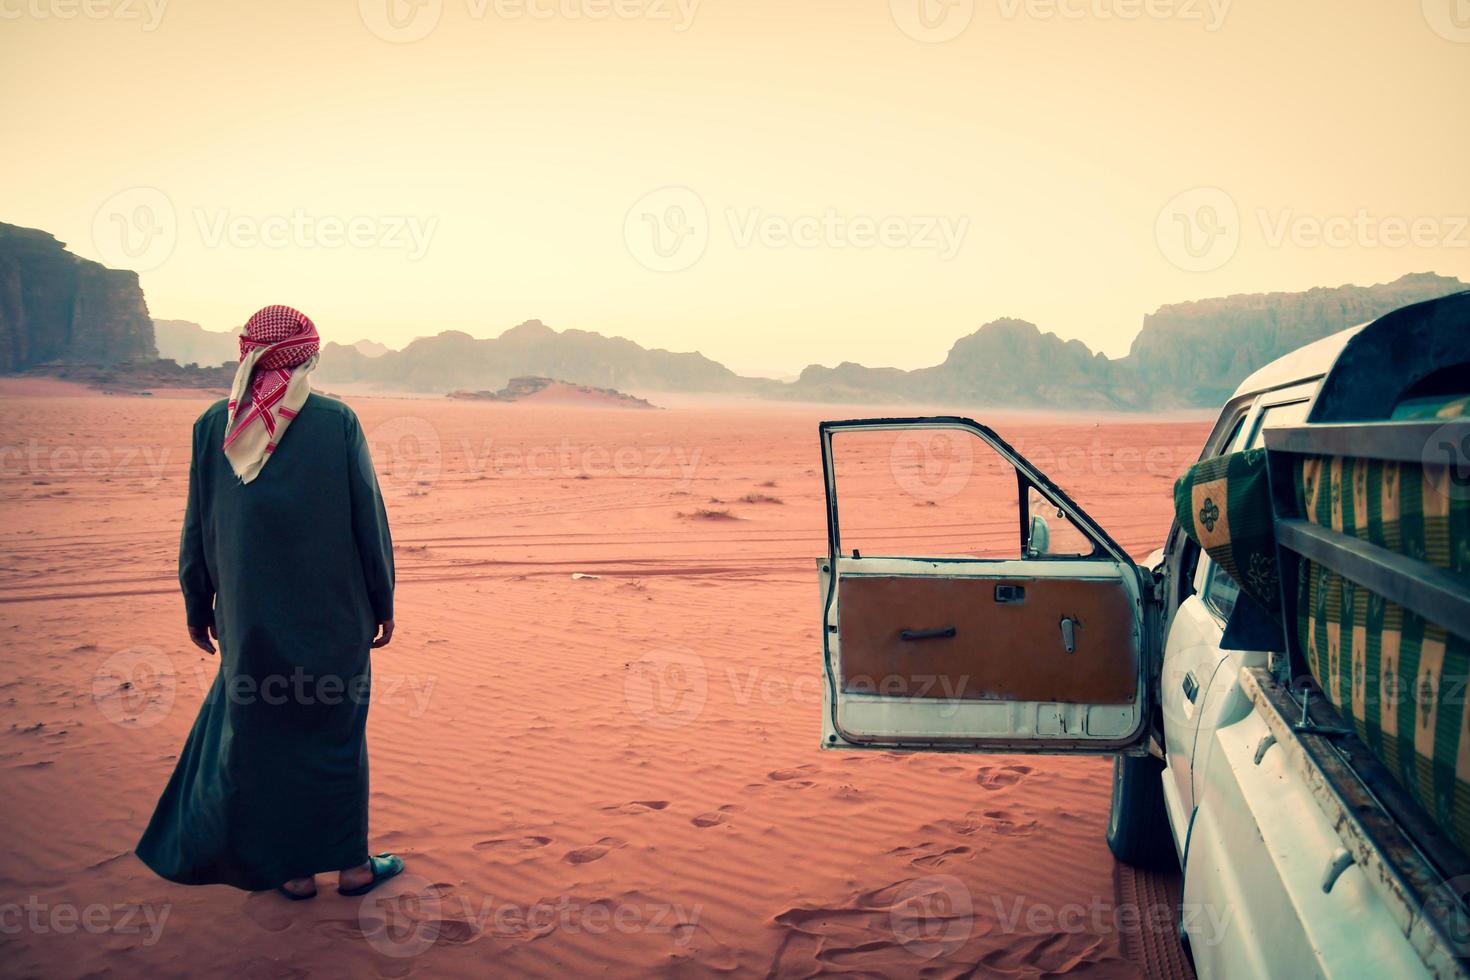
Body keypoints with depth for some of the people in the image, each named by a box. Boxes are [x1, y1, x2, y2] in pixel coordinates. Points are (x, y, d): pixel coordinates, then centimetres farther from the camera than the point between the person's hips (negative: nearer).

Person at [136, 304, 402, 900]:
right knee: (334, 729, 11)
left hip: (250, 616, 2)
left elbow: (197, 527, 3)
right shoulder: (337, 421, -10)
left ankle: (292, 869, 23)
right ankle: (351, 865, 21)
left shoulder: (213, 425, -2)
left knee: (262, 730, 14)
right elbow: (369, 519, -6)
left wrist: (199, 607, 14)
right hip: (331, 613, -2)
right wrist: (382, 603, 4)